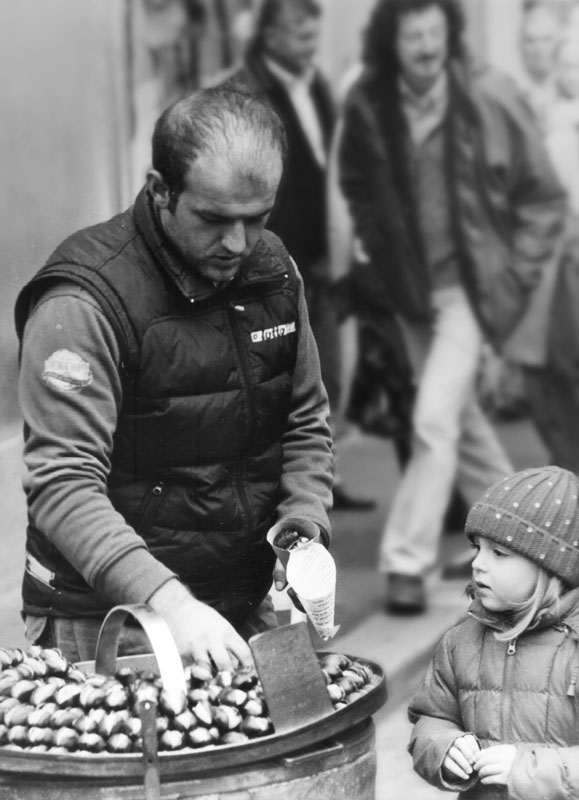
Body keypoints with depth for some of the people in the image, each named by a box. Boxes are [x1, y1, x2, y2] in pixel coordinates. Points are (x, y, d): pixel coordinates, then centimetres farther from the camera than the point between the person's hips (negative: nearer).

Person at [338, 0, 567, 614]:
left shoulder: (489, 96, -14)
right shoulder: (367, 106, -8)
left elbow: (543, 196, -4)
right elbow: (357, 188, 13)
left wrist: (518, 272, -7)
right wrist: (381, 253, 5)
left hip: (472, 285, -4)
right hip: (410, 287, 4)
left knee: (436, 419, -15)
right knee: (461, 418, 16)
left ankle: (406, 562, -7)